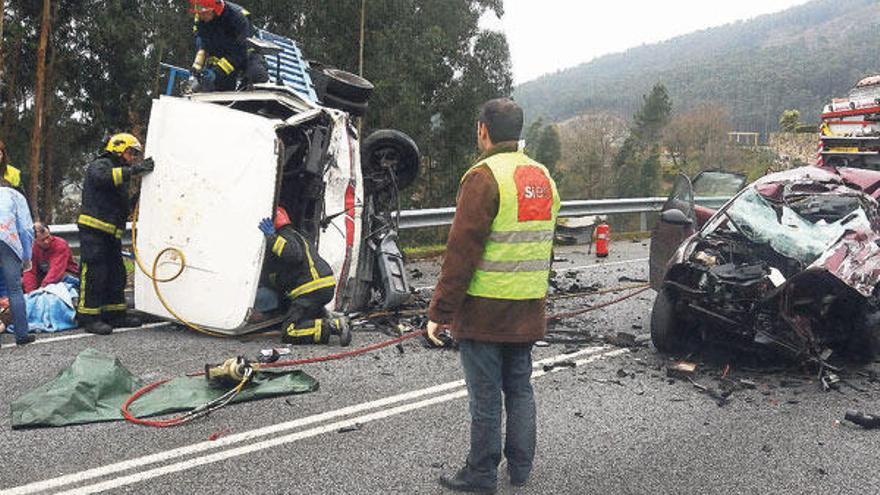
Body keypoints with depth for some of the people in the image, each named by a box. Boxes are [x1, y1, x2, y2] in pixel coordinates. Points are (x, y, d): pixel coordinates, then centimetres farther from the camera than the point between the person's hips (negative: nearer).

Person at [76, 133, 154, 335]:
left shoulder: (121, 175, 27)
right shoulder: (100, 165, -2)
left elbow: (124, 207, 24)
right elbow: (103, 177, -27)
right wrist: (133, 170, -28)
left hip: (111, 234, 10)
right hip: (93, 229, -10)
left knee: (116, 273, 11)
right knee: (94, 273, -10)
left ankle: (115, 314, 19)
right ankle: (89, 317, -5)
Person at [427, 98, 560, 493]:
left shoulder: (484, 176, -14)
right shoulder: (543, 176, 12)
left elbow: (462, 251, -18)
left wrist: (440, 311, -13)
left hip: (485, 309, -7)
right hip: (528, 311, 8)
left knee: (485, 395, 3)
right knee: (520, 388, 17)